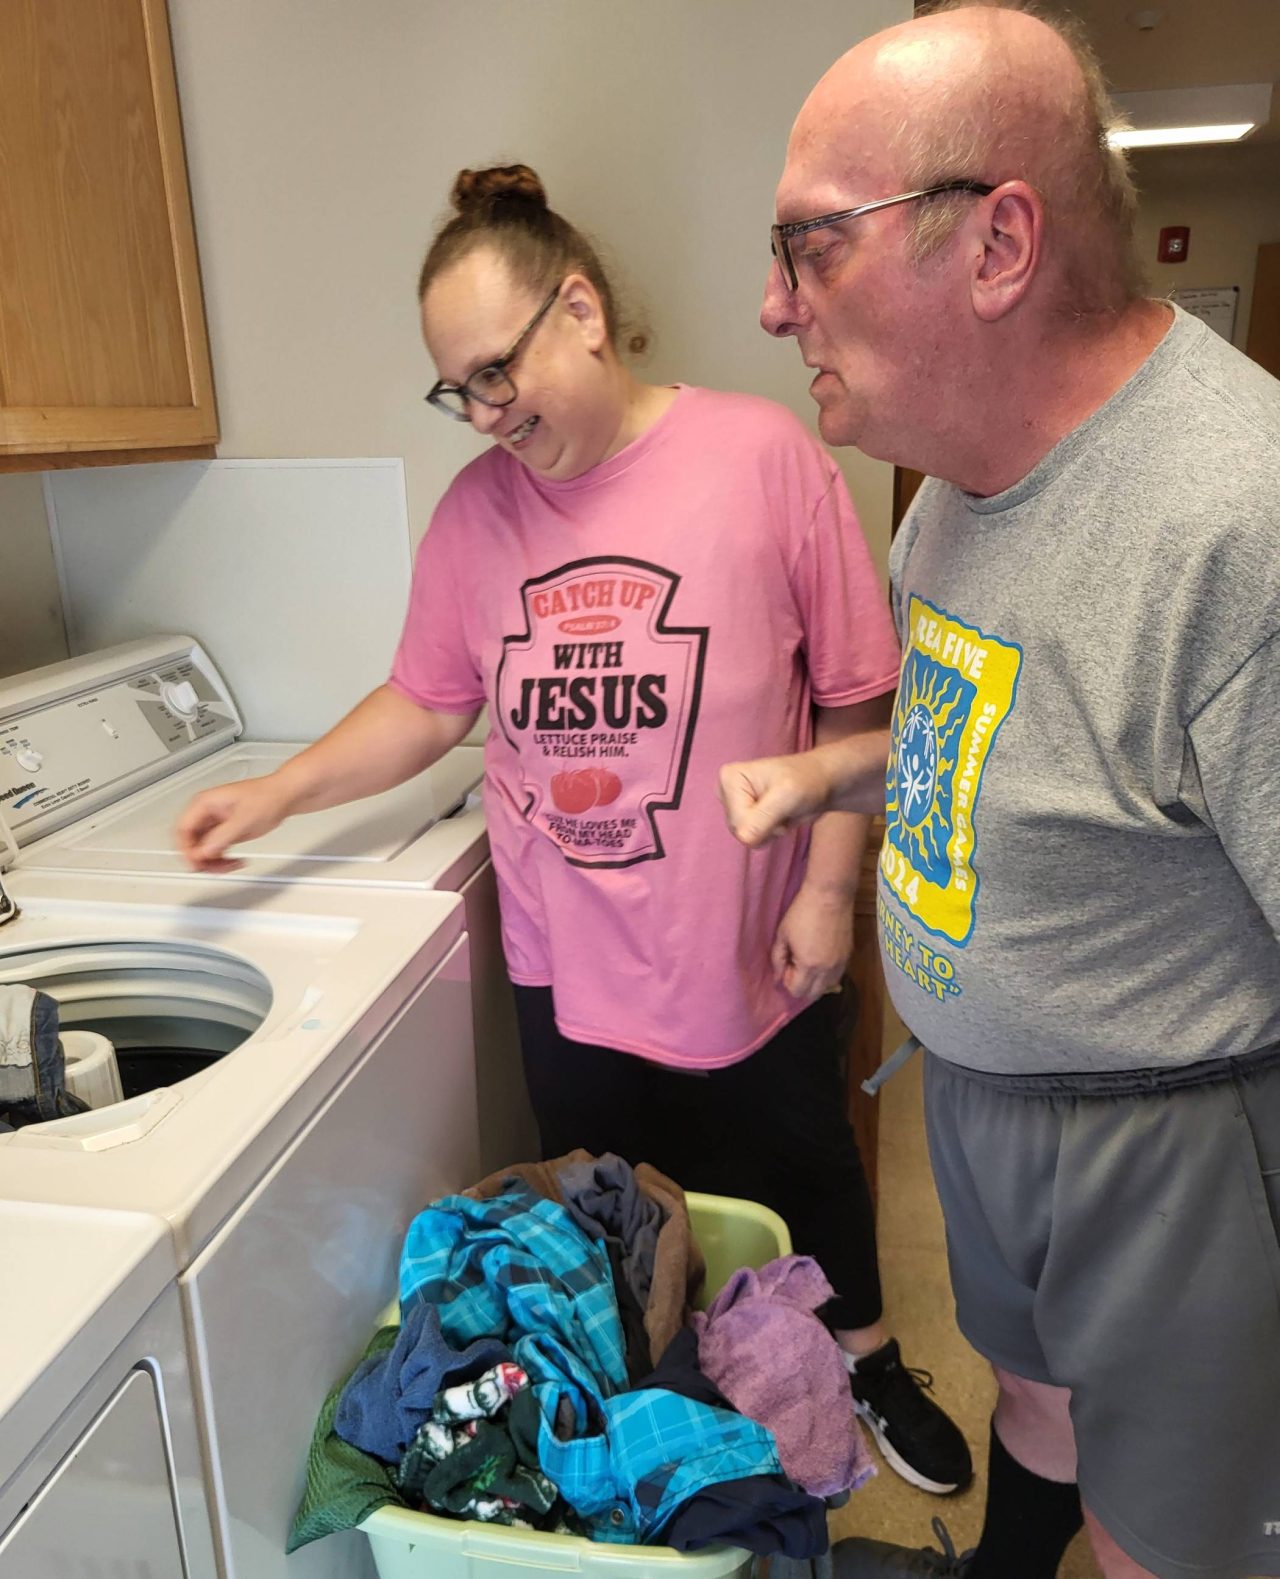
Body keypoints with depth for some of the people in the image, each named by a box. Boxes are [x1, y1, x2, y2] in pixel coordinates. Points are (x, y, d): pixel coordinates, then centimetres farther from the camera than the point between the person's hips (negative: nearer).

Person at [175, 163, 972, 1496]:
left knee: (804, 1175, 21)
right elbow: (429, 701, 6)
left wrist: (829, 890, -10)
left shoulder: (764, 455, -12)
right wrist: (281, 792, -5)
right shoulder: (475, 507, -1)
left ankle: (865, 1359, 51)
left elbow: (854, 699, -9)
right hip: (565, 965, 3)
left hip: (752, 954, -2)